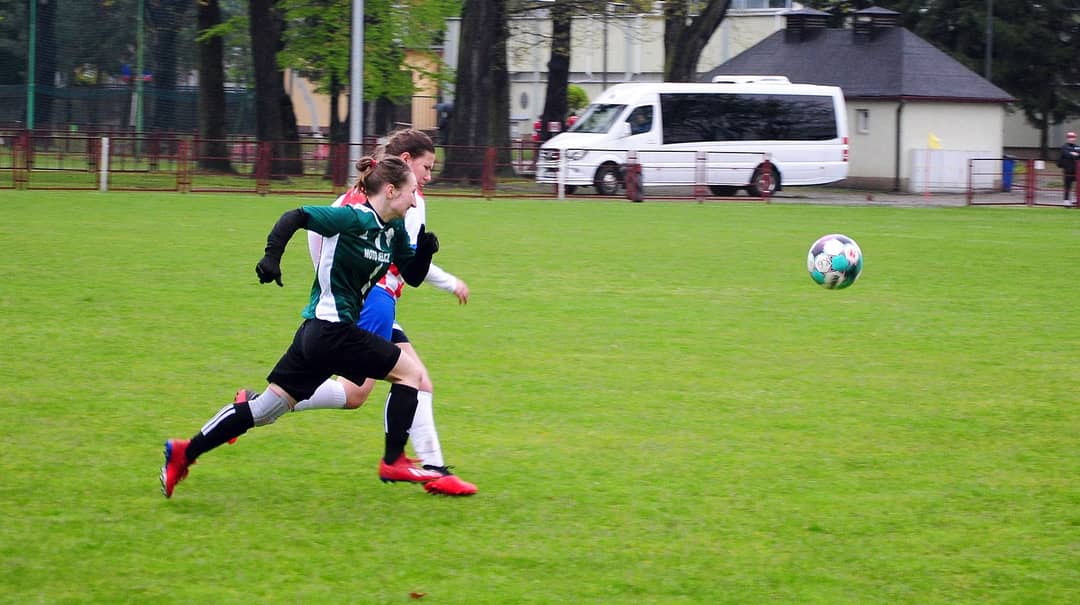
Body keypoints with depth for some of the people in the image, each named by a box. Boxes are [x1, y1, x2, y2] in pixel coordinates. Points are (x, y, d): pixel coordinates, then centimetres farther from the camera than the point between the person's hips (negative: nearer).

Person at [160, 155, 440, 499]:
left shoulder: (394, 230, 11)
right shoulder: (355, 219, -14)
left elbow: (413, 277, 19)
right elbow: (296, 217, -18)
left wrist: (424, 250, -1)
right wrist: (272, 255, -29)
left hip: (317, 332, 9)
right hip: (331, 329, -9)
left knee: (268, 408, 9)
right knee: (410, 372, -4)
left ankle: (185, 453, 10)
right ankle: (394, 462, -1)